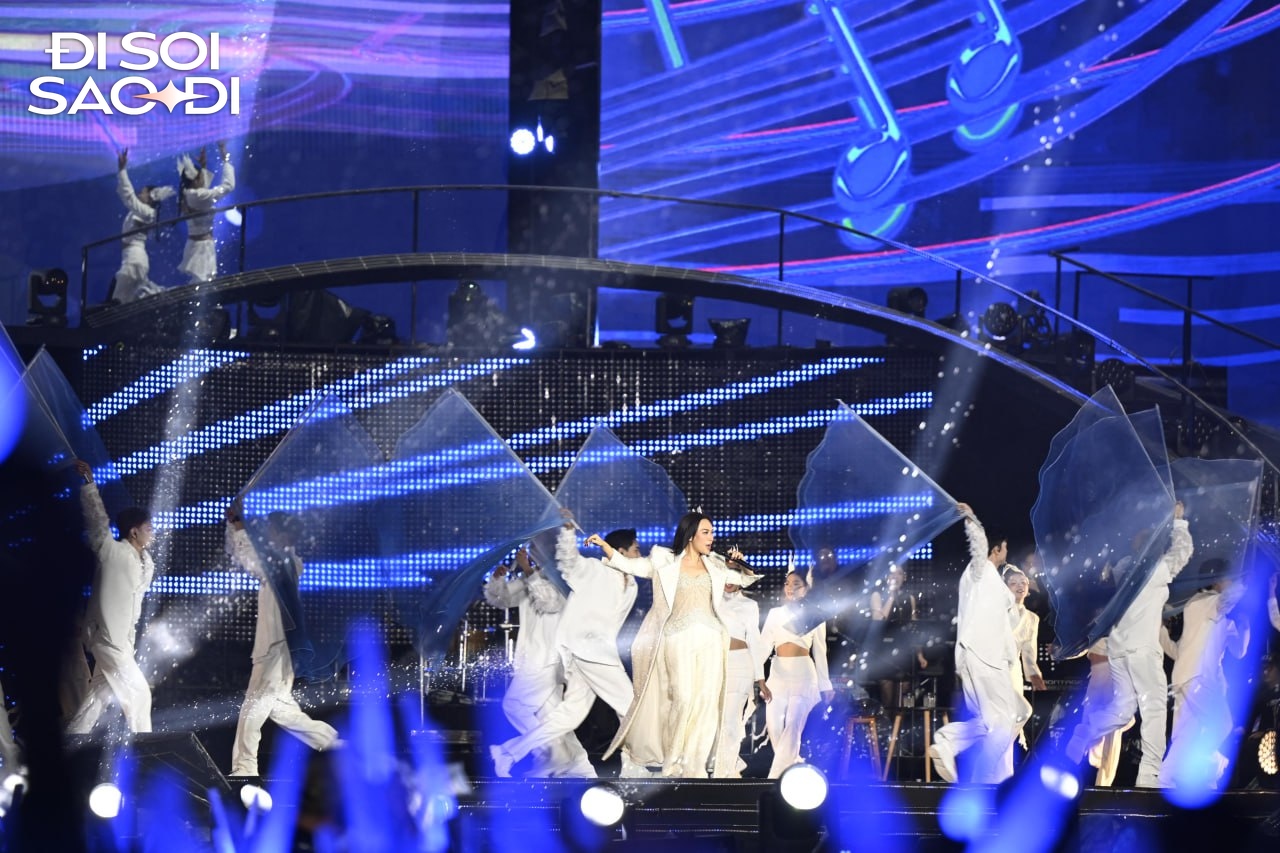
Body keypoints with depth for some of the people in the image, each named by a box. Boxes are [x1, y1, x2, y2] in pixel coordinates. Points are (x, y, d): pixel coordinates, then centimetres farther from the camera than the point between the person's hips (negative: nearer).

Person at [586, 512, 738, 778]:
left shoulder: (715, 565, 17)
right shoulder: (664, 562, 8)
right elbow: (628, 564, 11)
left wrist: (739, 563, 9)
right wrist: (603, 544, -1)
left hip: (710, 639, 3)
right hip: (678, 639, -3)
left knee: (707, 701, -4)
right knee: (683, 698, -13)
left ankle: (696, 767, 1)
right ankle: (672, 762, -1)